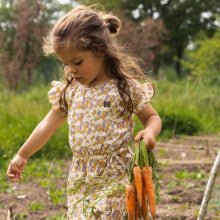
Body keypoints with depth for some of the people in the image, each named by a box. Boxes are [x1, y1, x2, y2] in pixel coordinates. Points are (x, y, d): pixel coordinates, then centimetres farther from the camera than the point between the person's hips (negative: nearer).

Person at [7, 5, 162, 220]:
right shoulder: (70, 89, 4)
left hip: (112, 178, -5)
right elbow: (49, 124, 14)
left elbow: (152, 117, 2)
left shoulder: (126, 87, -10)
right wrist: (22, 156, 20)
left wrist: (150, 131, -22)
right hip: (79, 177, 5)